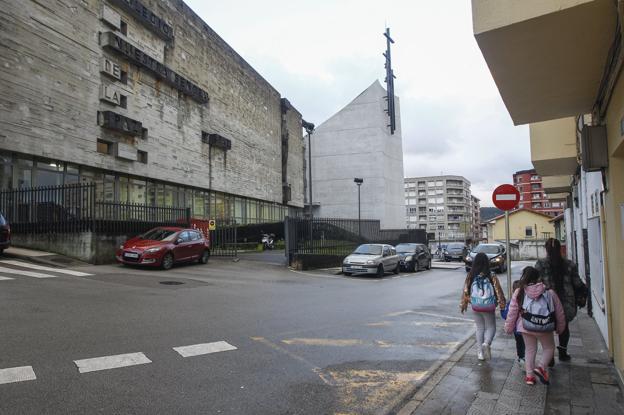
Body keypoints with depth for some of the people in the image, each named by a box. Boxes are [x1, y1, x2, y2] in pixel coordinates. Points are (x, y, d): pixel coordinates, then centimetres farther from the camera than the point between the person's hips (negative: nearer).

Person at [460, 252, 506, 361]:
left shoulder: (470, 276, -6)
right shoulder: (491, 276, -10)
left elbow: (465, 291, -1)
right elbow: (498, 291, -6)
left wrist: (463, 304, 11)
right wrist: (502, 305, 7)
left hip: (475, 307, 2)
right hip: (488, 307, -2)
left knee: (480, 328, 17)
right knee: (491, 327, 14)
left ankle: (480, 352, 17)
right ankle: (486, 343, -15)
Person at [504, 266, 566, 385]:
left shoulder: (519, 293, -7)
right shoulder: (549, 292, -5)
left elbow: (512, 312, -3)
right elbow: (559, 312, 5)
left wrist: (508, 328, 10)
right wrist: (560, 327, 21)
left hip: (525, 327, 1)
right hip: (545, 328, -1)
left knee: (530, 349, 18)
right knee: (549, 347, 22)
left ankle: (529, 375, 18)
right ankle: (541, 367, 2)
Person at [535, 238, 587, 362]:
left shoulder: (540, 265, -9)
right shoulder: (570, 265, -1)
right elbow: (578, 284, 3)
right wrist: (581, 299, 16)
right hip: (566, 304, 3)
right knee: (564, 327, 22)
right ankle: (563, 353, 33)